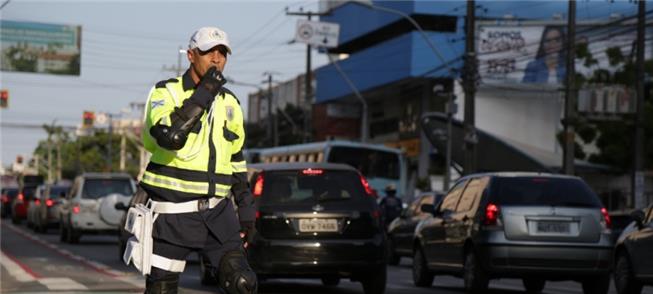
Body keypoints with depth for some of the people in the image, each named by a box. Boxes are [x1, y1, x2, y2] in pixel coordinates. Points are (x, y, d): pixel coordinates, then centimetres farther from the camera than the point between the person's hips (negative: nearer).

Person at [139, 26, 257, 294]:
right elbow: (170, 136, -25)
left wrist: (246, 212, 15)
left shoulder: (230, 103, 13)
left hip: (217, 211, 4)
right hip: (173, 212, -4)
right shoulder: (166, 92, -4)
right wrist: (204, 92, -19)